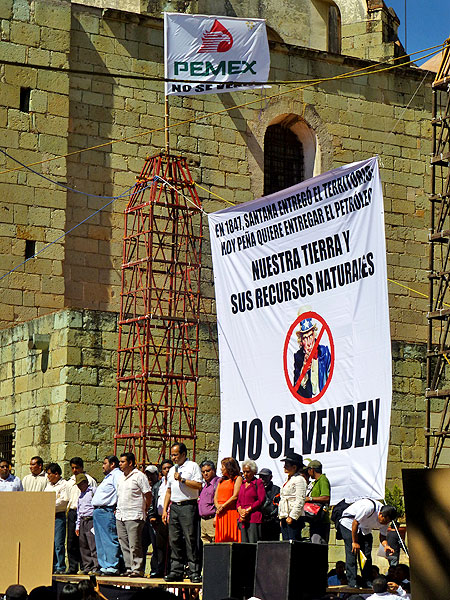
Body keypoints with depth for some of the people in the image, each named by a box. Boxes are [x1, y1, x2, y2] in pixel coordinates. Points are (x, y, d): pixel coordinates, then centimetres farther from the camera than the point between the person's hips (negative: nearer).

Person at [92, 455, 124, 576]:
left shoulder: (117, 475, -7)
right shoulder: (108, 477, 26)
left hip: (108, 511, -11)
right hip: (98, 512, 11)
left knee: (110, 540, -12)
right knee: (100, 542, 10)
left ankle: (113, 567, -14)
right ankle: (104, 565, 14)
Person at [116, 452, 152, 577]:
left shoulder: (139, 476, -7)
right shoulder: (121, 478, 18)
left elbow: (148, 495, -6)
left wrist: (144, 510, -2)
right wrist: (118, 509, 17)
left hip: (134, 516, -8)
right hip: (120, 516, 8)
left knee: (134, 545, -9)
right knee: (124, 544, 7)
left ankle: (137, 569, -6)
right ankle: (129, 568, 12)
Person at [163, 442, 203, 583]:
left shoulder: (193, 466, 0)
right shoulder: (172, 470, 21)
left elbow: (199, 485, -11)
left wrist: (182, 479, -14)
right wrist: (165, 510, 15)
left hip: (188, 506, -7)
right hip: (174, 507, 7)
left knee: (190, 539, -9)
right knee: (174, 540, 4)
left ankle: (195, 572, -8)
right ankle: (176, 571, 9)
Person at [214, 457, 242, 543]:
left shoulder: (237, 479, 2)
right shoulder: (221, 480, 24)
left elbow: (235, 496, -9)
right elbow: (215, 497, 17)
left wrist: (223, 506, -11)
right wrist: (218, 506, -3)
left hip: (232, 512, -6)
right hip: (220, 514, 6)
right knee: (220, 538, -1)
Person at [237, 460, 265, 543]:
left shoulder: (258, 483, 0)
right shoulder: (242, 484, 19)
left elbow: (261, 500, -7)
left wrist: (248, 510, -9)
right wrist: (240, 510, -1)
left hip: (254, 518, -6)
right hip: (242, 519, 6)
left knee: (253, 543, -12)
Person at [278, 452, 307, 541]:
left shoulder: (299, 479, -7)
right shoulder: (288, 480, 22)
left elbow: (300, 500, -14)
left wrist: (292, 516, -18)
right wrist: (281, 518, 19)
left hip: (294, 518, -9)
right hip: (285, 518, 9)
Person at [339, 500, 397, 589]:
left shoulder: (385, 518, -12)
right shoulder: (369, 508, -36)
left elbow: (382, 536, -4)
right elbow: (355, 523, -28)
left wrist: (386, 546, -26)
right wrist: (355, 542, -23)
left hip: (365, 529, 7)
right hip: (349, 523, -7)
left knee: (367, 554, -4)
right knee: (352, 552, -16)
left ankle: (367, 582, 1)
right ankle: (352, 583, -17)